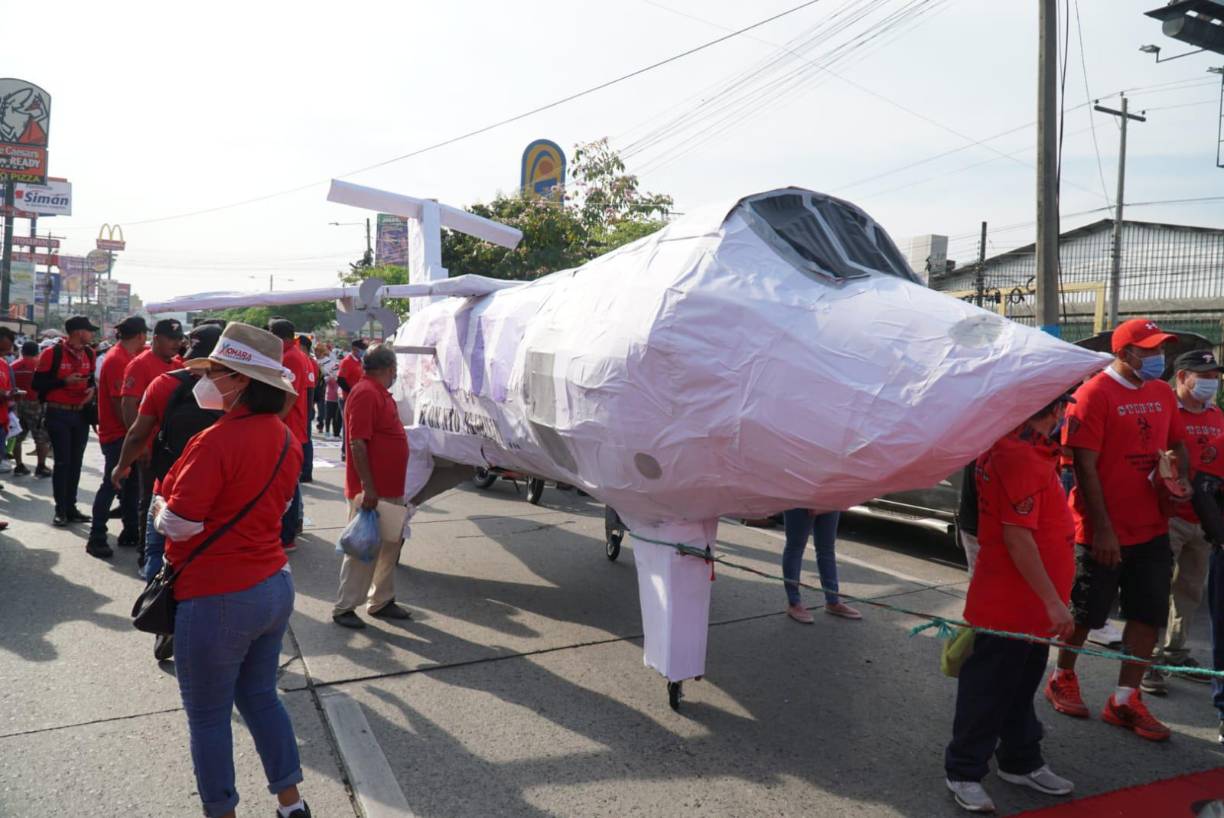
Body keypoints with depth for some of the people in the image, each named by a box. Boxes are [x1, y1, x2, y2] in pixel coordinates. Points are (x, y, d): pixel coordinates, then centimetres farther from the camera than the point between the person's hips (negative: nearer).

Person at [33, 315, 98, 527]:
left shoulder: (89, 353, 7)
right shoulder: (52, 353, -12)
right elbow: (38, 383, -11)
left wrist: (92, 389, -2)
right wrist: (64, 382, -22)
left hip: (81, 414, 6)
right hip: (58, 414, -6)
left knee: (76, 462, 9)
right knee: (62, 462, -4)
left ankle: (71, 507, 18)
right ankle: (60, 510, 4)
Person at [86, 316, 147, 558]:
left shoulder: (126, 356, 11)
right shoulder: (117, 360, -18)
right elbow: (120, 403, -20)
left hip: (126, 432, 9)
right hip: (117, 434, -9)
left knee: (131, 482, 13)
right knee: (111, 484, -5)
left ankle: (130, 532, 22)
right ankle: (96, 539, 1)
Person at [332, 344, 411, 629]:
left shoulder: (379, 393, 14)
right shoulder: (365, 393, -17)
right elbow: (357, 443, -23)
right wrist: (368, 488, -25)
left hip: (390, 489, 10)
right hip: (372, 491, -10)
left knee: (389, 546, 16)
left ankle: (381, 601, 28)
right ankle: (344, 608, 11)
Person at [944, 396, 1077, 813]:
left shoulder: (1027, 447, 7)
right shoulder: (1021, 456, -24)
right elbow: (1017, 538, -26)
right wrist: (1053, 601, -22)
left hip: (1031, 605, 10)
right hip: (1008, 606, -10)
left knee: (1021, 687, 22)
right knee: (987, 692, 4)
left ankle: (1021, 762, 37)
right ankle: (964, 773, 17)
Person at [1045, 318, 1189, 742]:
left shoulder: (1162, 393, 6)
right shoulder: (1094, 393, -16)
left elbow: (1177, 444, 21)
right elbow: (1084, 466, -18)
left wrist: (1181, 479, -1)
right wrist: (1102, 529, -20)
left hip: (1152, 529, 7)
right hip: (1103, 532, -7)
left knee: (1149, 614, 9)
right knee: (1085, 613, 8)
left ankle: (1125, 699, 22)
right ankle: (1063, 679, 31)